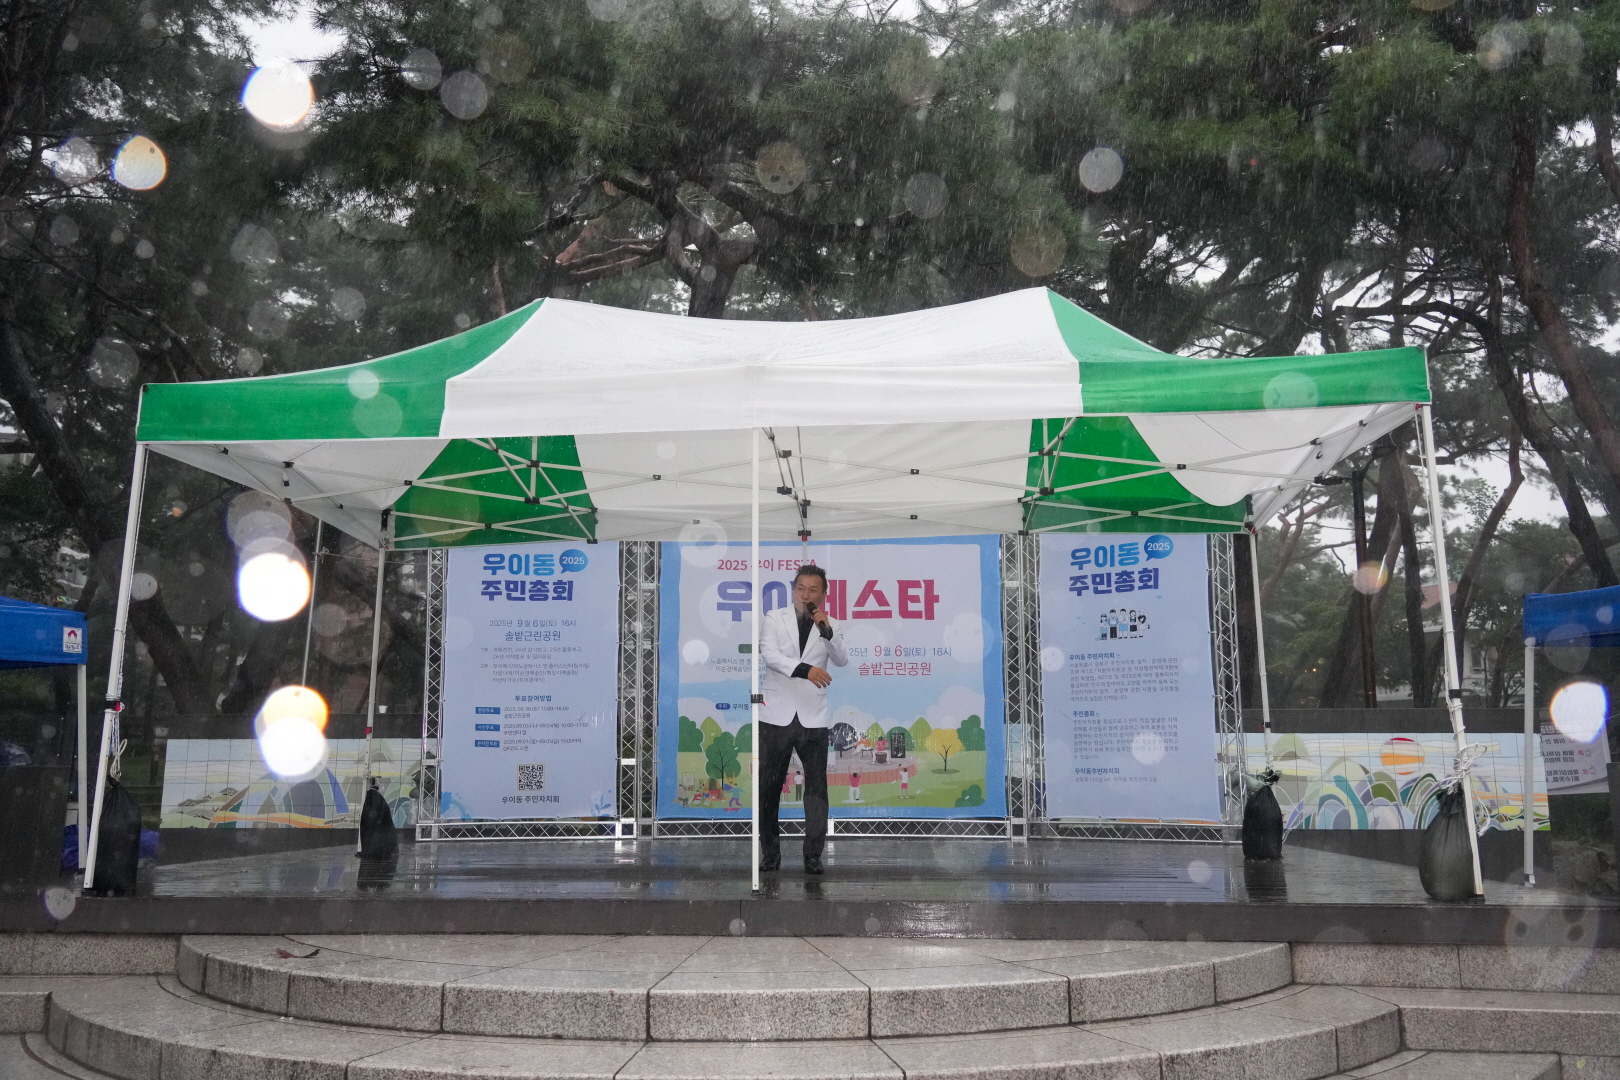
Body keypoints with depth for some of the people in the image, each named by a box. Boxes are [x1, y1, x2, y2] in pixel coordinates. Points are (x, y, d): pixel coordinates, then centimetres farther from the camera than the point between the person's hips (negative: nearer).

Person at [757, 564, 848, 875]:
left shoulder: (829, 626, 8)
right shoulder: (775, 619, 3)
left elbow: (842, 660, -5)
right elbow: (769, 654, -13)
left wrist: (826, 630, -19)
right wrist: (804, 669, -27)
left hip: (813, 718, 1)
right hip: (777, 715, -1)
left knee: (817, 787, -2)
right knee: (769, 788, 6)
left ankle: (813, 856, 3)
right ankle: (770, 854, 17)